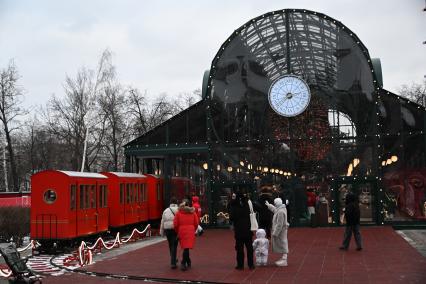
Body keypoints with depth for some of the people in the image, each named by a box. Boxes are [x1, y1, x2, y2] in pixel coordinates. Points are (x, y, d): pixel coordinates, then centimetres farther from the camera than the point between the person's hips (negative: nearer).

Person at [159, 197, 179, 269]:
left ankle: (173, 260, 36)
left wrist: (161, 232, 16)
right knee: (174, 246, -2)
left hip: (167, 230, 4)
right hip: (175, 230, -4)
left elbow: (162, 222, 9)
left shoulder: (166, 210, 7)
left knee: (171, 245, 20)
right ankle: (173, 263, -8)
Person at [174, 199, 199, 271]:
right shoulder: (192, 212, 3)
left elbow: (175, 224, -3)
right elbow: (196, 223, 2)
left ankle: (188, 262, 18)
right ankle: (183, 263, -2)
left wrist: (177, 232, 12)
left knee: (185, 247, 12)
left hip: (181, 232, 0)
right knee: (187, 247, 2)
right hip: (190, 231, 0)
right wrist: (193, 230, 18)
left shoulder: (178, 212, 0)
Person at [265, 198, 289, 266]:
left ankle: (284, 261, 0)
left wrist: (275, 233, -22)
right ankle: (283, 258, 25)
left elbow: (279, 224, -26)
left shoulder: (281, 212, -25)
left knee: (283, 244, -4)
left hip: (281, 230, -10)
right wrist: (269, 205, 45)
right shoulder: (279, 209, 6)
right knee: (282, 244, 16)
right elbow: (274, 209, 31)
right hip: (281, 230, 10)